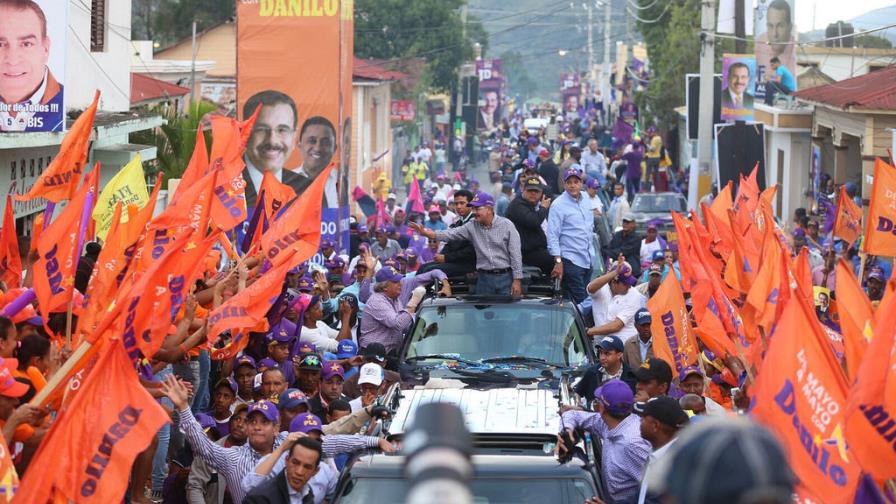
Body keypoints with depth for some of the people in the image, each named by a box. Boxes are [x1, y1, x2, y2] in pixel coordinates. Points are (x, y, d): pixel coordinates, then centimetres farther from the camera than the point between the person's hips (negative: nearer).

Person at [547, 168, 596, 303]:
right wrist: (558, 262, -18)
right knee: (578, 300, -11)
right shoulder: (558, 205, -9)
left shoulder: (587, 202, 12)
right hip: (571, 260, -7)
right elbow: (552, 235, -12)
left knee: (585, 298, 7)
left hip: (588, 260, 7)